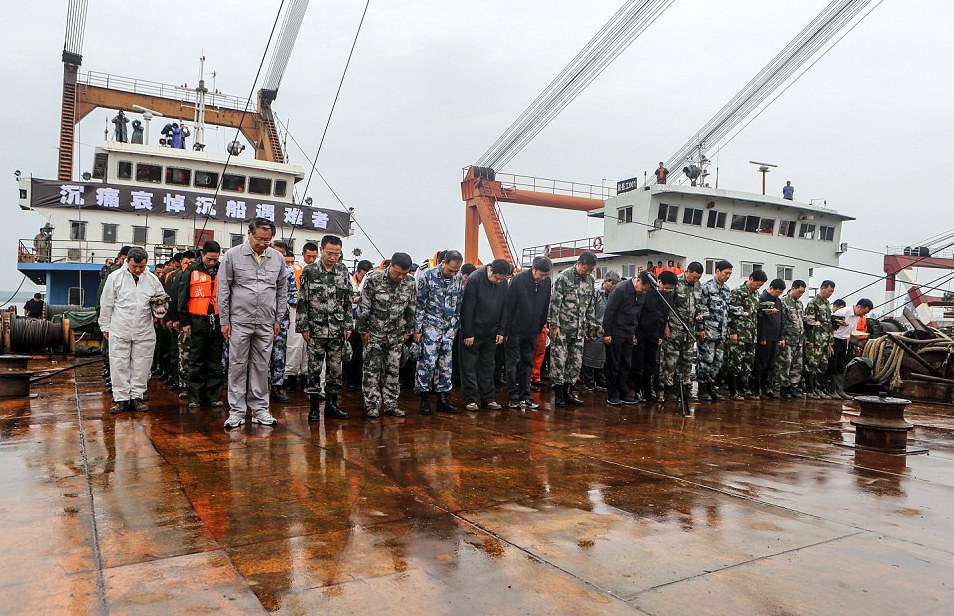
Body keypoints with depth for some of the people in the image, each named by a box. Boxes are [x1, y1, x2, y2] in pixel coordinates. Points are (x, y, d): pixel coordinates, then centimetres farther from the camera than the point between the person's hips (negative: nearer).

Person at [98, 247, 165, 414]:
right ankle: (121, 399, 9)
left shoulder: (152, 279, 5)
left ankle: (136, 397, 15)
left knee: (141, 366, 5)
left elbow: (163, 297, 19)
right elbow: (106, 304, 5)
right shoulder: (115, 277, 0)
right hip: (120, 331, -1)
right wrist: (105, 327, 7)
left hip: (144, 331, 2)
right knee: (119, 365, 1)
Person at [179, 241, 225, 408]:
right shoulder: (192, 271, 1)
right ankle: (194, 397, 9)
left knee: (215, 362, 7)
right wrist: (184, 322, -1)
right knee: (196, 361, 3)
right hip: (197, 321, -2)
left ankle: (214, 396, 14)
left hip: (217, 321, 2)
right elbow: (182, 298, 3)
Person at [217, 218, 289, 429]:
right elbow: (223, 290, -1)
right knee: (237, 366, 3)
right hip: (240, 321, -2)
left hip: (266, 324, 2)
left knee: (261, 367, 8)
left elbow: (282, 291, 12)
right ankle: (237, 411, 11)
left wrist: (278, 320, 8)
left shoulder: (277, 258, 5)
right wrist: (224, 321, -3)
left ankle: (260, 409, 17)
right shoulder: (233, 255, -3)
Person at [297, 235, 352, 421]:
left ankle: (332, 405, 19)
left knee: (335, 369, 8)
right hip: (316, 330, -3)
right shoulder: (309, 271, -2)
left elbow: (348, 301, 10)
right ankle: (314, 407, 11)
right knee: (314, 369, 2)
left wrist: (348, 325, 5)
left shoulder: (343, 271, 7)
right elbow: (302, 301, -2)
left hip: (338, 330, 3)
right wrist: (303, 327, -6)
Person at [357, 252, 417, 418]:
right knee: (372, 369, 0)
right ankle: (372, 405, 7)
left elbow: (412, 309, 7)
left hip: (396, 335, 3)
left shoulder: (410, 284, -4)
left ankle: (390, 404, 16)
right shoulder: (373, 279, -14)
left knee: (393, 369, 8)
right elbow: (363, 307, -8)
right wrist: (363, 330, -6)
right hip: (374, 333, -3)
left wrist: (409, 330, 10)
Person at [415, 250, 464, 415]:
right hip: (430, 325, -4)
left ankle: (442, 399, 16)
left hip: (450, 327, 5)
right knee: (428, 361, -7)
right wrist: (417, 329, -8)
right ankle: (424, 400, 4)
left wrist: (456, 327, 10)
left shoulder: (459, 278, 3)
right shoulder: (427, 275, -10)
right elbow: (420, 304, -8)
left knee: (446, 363, 8)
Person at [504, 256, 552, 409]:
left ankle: (525, 396, 16)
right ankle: (512, 397, 9)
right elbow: (508, 305, -14)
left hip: (532, 332, 5)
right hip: (516, 330, -4)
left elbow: (545, 306, 7)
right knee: (513, 363, 2)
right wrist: (505, 330, -13)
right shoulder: (518, 279, -16)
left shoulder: (546, 282, -2)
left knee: (527, 363, 10)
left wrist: (540, 327, 6)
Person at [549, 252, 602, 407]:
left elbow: (591, 305, 16)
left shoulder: (590, 280, 9)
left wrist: (591, 325, 12)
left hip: (579, 329, 6)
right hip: (562, 327, -6)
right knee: (559, 360, -2)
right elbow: (554, 302, -11)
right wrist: (554, 325, -14)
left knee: (576, 362, 8)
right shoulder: (564, 277, -10)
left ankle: (567, 391, 20)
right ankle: (559, 393, 7)